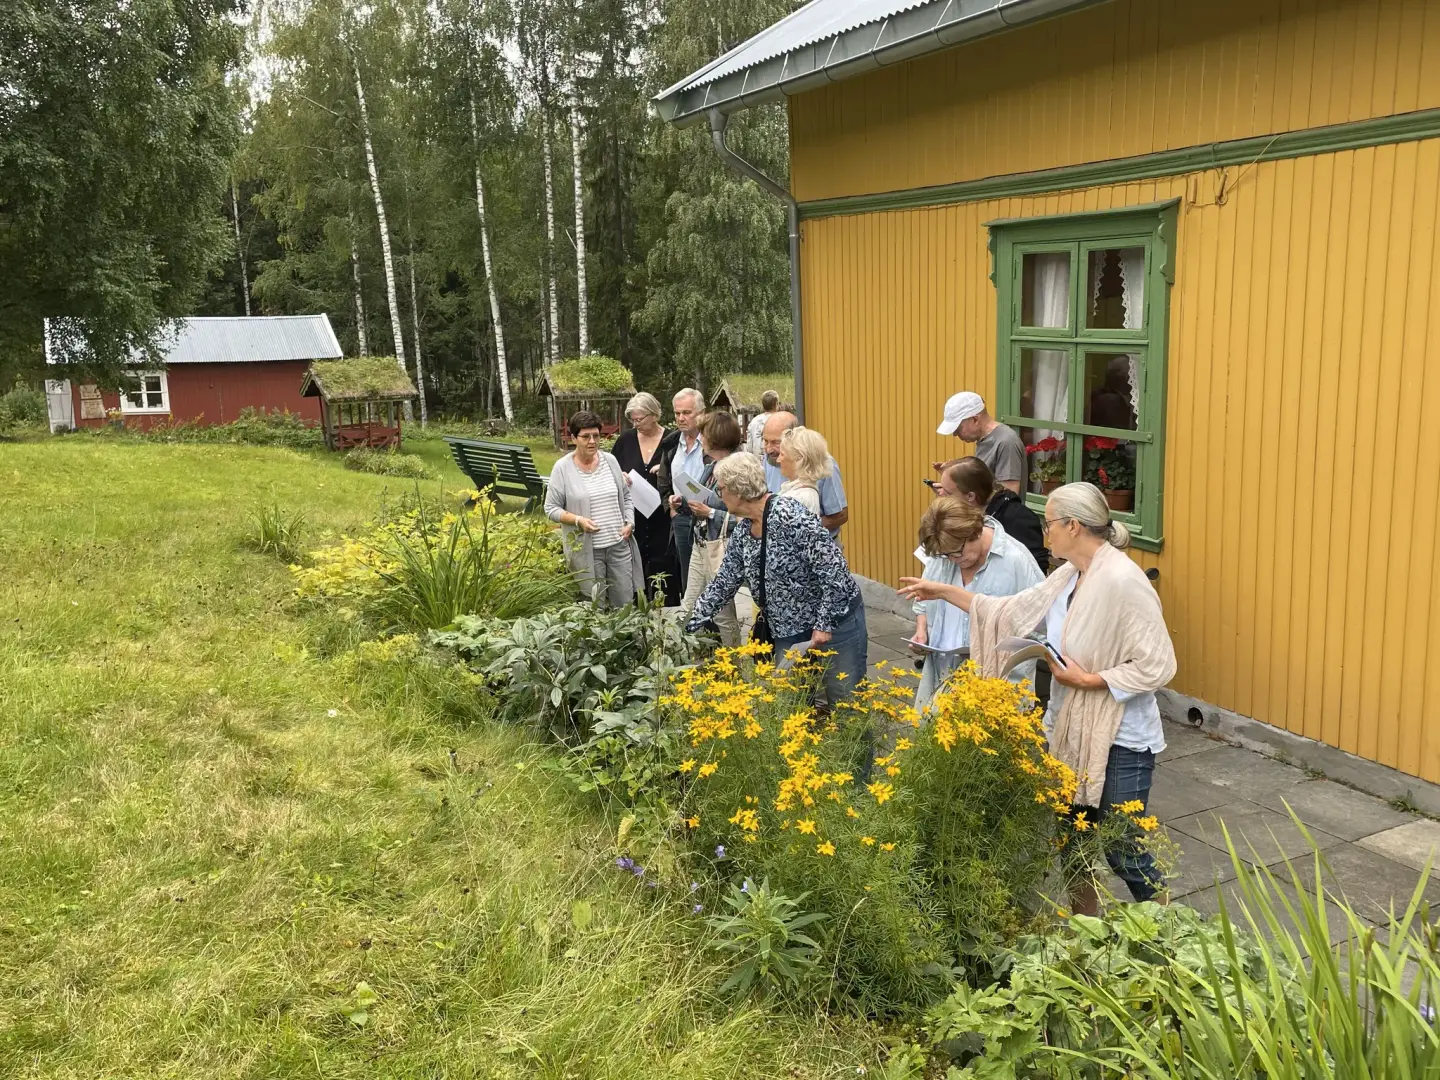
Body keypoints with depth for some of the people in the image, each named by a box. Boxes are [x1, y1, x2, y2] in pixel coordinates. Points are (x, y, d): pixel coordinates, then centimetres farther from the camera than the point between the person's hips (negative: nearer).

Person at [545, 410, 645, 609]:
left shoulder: (610, 461, 6)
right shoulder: (563, 467, -6)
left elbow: (626, 497, 14)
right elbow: (551, 508, -4)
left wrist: (629, 523, -1)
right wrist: (578, 520, -18)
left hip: (619, 544, 4)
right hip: (586, 549, -3)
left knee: (625, 603, 8)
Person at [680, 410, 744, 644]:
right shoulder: (710, 467, 11)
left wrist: (709, 513, -19)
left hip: (722, 548, -9)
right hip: (700, 545, 9)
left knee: (723, 615, 1)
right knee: (689, 610, 15)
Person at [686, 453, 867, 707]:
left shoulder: (789, 516, -23)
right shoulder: (743, 530, 3)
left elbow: (834, 570, -24)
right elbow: (723, 584, 11)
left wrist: (825, 624, -21)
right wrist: (688, 625, 10)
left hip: (835, 619, -8)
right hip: (789, 631, 8)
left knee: (845, 702, 1)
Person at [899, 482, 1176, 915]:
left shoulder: (1122, 581, -23)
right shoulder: (1067, 576, 3)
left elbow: (1157, 666, -23)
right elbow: (1012, 613, 10)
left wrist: (1087, 679, -20)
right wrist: (944, 591, 10)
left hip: (1120, 741, -8)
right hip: (1070, 732, 8)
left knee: (1124, 853, 6)